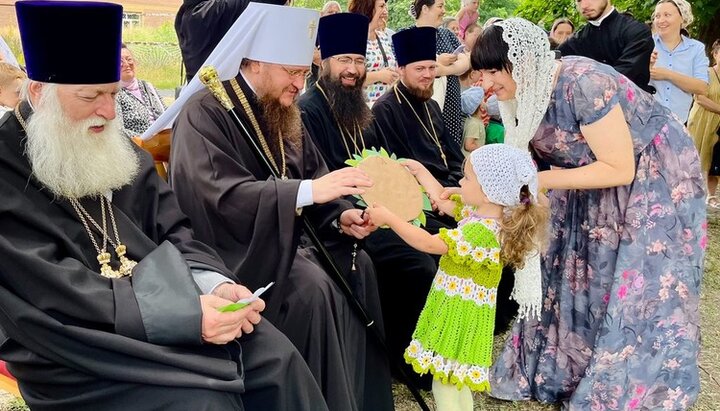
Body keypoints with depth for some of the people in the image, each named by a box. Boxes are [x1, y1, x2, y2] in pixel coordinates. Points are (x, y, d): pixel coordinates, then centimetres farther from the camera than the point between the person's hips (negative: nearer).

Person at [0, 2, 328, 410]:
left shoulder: (118, 150, 9)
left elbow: (172, 233, 7)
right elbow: (55, 299, -21)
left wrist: (215, 283, -15)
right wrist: (184, 314, -26)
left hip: (160, 304, 6)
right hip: (79, 349, -6)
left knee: (276, 356, -11)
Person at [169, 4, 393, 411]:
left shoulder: (282, 110, 8)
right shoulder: (206, 112, -17)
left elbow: (311, 173, 10)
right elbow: (220, 196, -30)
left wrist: (341, 215, -11)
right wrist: (310, 191, -36)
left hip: (289, 232, 8)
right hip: (237, 245, -8)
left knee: (357, 264, -8)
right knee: (312, 287, -28)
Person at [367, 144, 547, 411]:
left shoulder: (483, 232, -27)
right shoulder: (480, 213, 2)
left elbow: (428, 244, -28)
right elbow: (445, 203, 18)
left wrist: (389, 218, -24)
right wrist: (421, 172, 21)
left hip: (460, 314, -10)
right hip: (460, 309, 10)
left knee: (444, 386, -1)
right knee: (456, 382, 21)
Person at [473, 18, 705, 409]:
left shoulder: (582, 84, -33)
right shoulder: (522, 96, -9)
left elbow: (619, 169, -30)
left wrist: (540, 181, -29)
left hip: (657, 179, -8)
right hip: (595, 188, 8)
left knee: (640, 296, -1)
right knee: (575, 281, 12)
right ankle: (564, 372, 29)